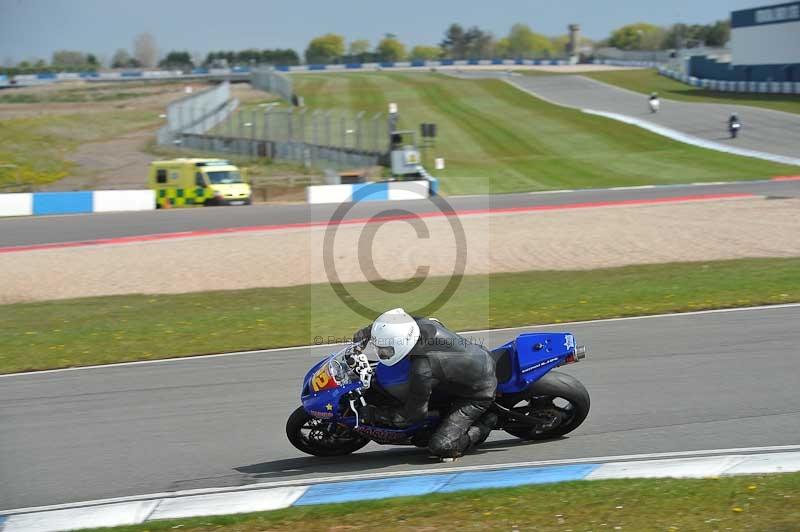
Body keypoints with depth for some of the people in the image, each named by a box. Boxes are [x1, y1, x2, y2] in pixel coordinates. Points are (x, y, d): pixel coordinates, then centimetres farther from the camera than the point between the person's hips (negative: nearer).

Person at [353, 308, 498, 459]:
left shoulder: (422, 371, -35)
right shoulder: (423, 324, -15)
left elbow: (414, 413, -21)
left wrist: (374, 415, -13)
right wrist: (365, 332, 6)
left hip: (478, 394, -8)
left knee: (440, 447, -14)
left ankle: (484, 424, 5)